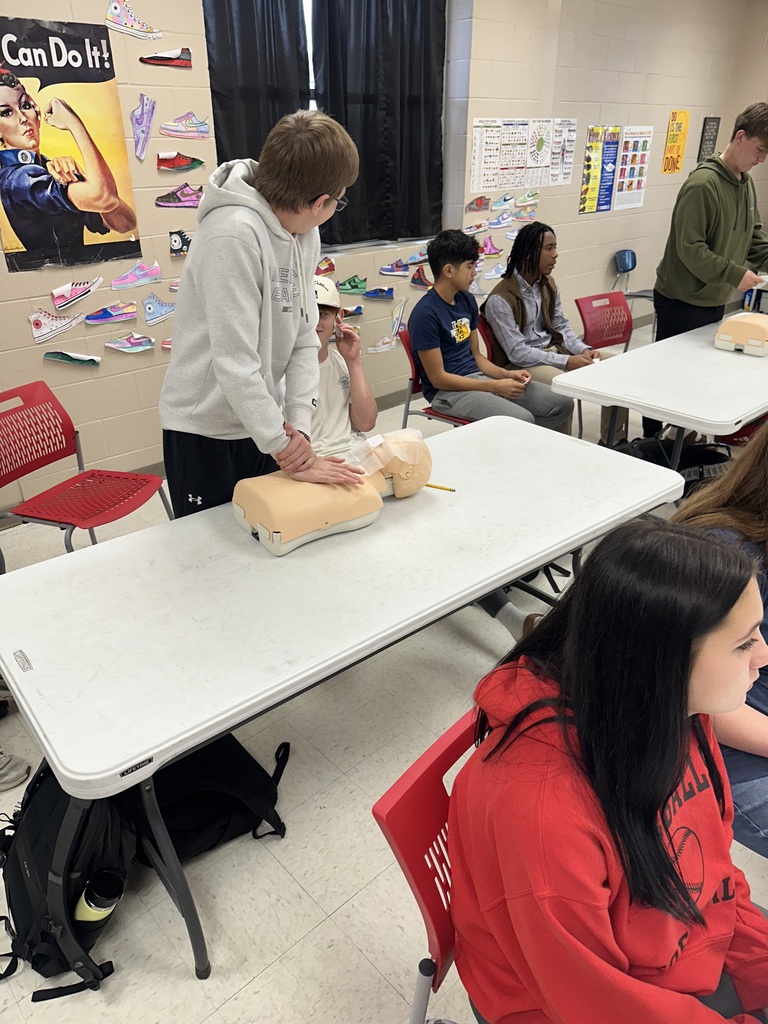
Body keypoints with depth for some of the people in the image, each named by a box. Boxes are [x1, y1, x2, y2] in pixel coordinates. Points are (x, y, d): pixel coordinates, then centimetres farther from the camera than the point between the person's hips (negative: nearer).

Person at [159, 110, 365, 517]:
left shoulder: (303, 232, 1)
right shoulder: (233, 234, -24)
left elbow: (304, 337, 0)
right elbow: (236, 363, -27)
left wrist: (299, 425, -11)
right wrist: (288, 452, -22)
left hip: (259, 424, 7)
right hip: (206, 434, -7)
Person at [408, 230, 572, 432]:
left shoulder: (466, 300, 9)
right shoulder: (425, 314, -17)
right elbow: (438, 378, -17)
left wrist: (506, 374, -1)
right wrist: (494, 387, -16)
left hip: (477, 377, 8)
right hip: (447, 391, -8)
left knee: (562, 404, 0)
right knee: (522, 420, -30)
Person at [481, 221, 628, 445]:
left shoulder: (548, 285, 6)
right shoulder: (500, 300, -19)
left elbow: (561, 326, 12)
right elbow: (517, 352, -22)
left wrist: (583, 350, -9)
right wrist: (567, 361, -25)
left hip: (552, 349, 8)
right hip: (519, 364, -8)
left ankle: (614, 441, 10)